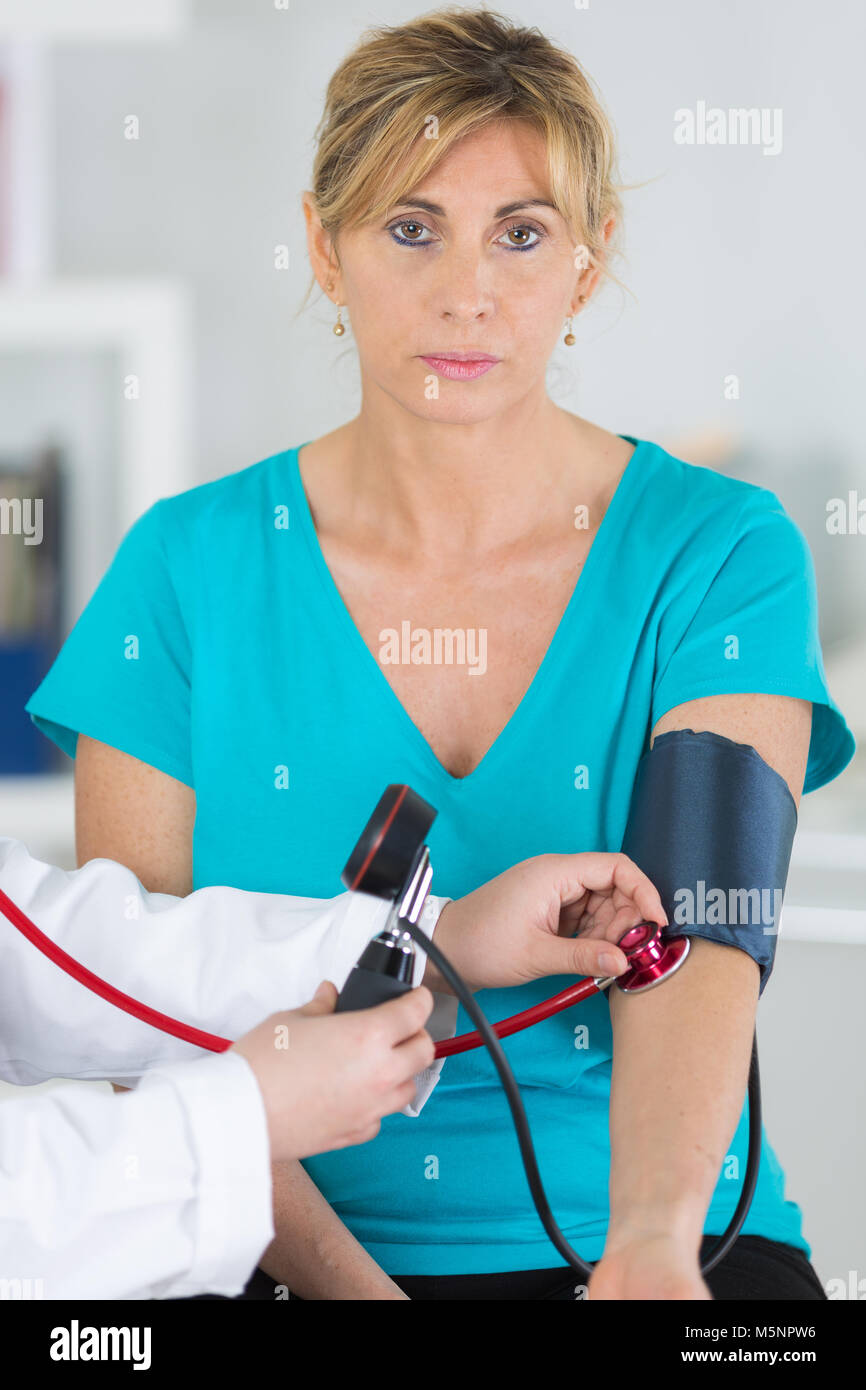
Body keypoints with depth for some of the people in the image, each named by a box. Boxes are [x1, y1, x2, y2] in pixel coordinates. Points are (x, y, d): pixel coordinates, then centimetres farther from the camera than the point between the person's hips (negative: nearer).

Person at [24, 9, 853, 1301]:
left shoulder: (721, 554, -2)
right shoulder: (189, 568, 0)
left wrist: (651, 1244, -34)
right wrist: (348, 1283, -17)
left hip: (632, 1238, 0)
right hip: (290, 1253, 1)